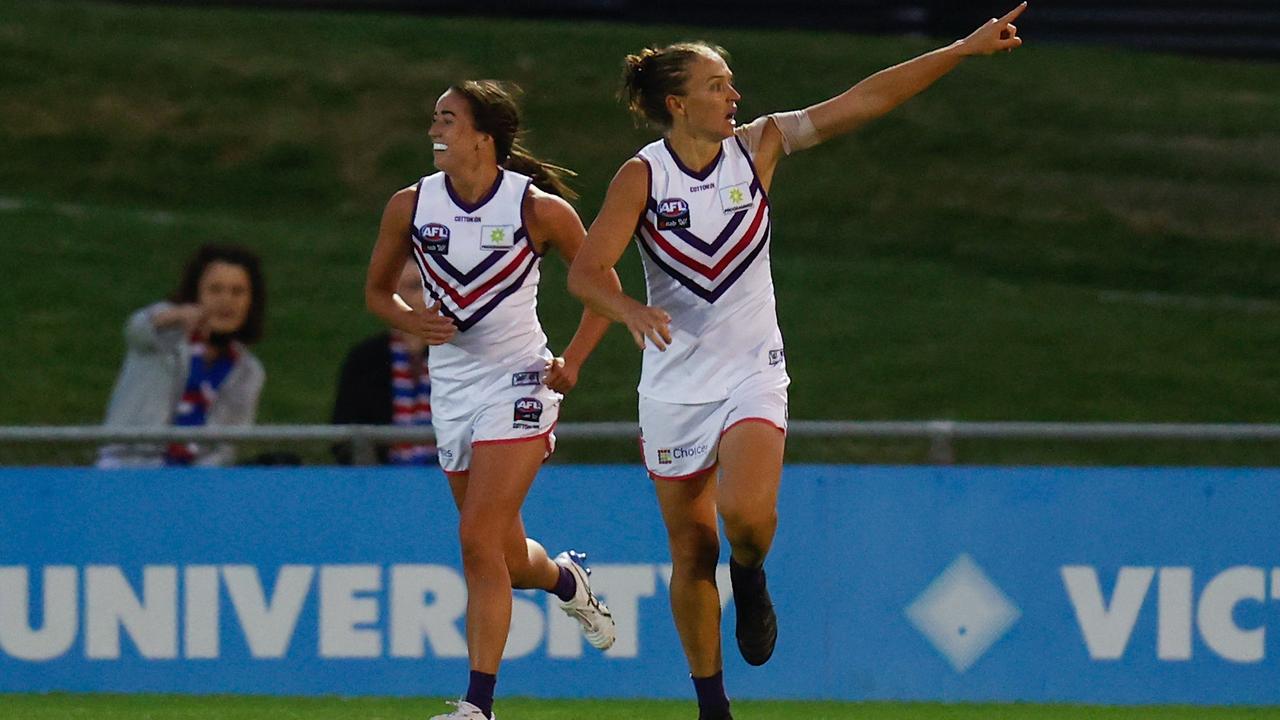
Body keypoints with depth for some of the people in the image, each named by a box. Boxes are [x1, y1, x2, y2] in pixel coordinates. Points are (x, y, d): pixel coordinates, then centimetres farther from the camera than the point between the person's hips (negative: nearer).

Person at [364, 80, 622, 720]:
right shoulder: (411, 206, -1)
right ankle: (566, 579, 48)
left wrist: (572, 361, -9)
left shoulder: (539, 209, -10)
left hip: (519, 380, -5)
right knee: (508, 559, 12)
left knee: (479, 540, -16)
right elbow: (377, 289, 12)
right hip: (452, 385, 5)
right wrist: (412, 321, -9)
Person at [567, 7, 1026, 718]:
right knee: (691, 549, 4)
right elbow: (586, 271, -16)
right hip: (674, 384, 0)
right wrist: (630, 309, -37)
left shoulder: (757, 146, -3)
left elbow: (864, 100, -5)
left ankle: (750, 579, 10)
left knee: (746, 511, -25)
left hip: (751, 373, 0)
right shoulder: (642, 175, -9)